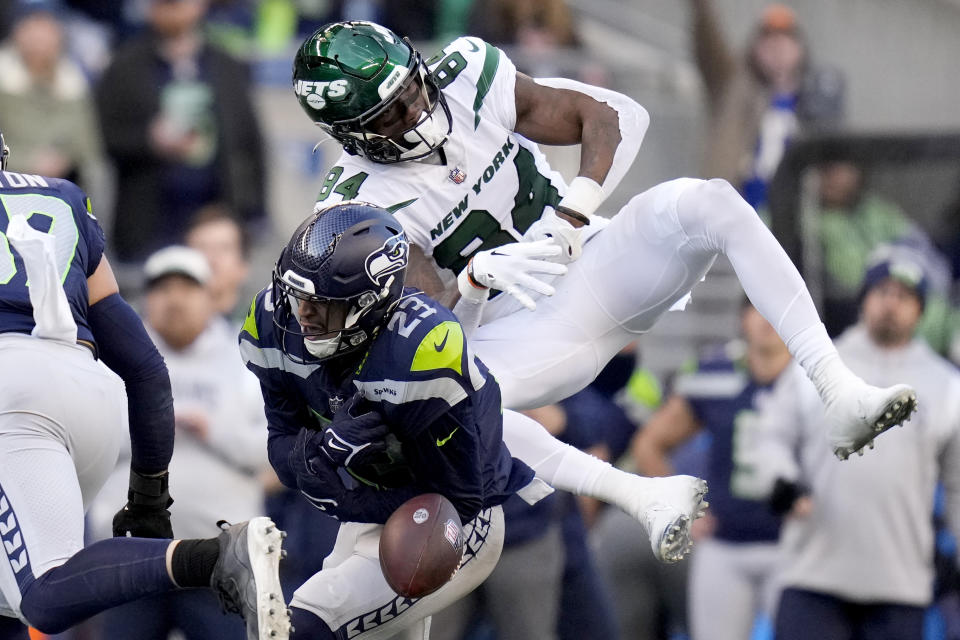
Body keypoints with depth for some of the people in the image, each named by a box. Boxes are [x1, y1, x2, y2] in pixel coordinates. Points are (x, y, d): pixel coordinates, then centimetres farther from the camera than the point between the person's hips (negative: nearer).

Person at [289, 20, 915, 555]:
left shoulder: (466, 75, -6)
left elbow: (611, 115, -4)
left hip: (603, 264, 2)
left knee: (708, 201, -27)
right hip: (529, 328, -2)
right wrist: (479, 278, -37)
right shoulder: (364, 203, -12)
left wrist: (576, 209, -21)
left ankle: (841, 396, -32)